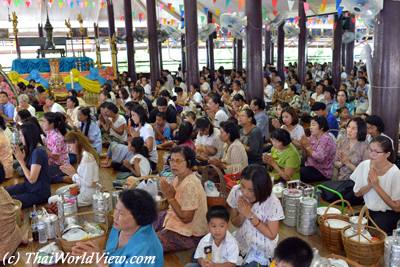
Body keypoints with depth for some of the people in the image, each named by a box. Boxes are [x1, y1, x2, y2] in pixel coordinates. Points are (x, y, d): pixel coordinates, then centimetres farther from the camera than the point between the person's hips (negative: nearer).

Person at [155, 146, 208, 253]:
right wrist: (167, 192, -11)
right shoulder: (178, 178, 0)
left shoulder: (190, 185, -27)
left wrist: (170, 197, -24)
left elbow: (186, 218, -25)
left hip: (190, 235, -9)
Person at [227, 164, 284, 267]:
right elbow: (235, 223, -3)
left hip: (262, 250, -3)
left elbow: (272, 235, -15)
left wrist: (250, 215, -25)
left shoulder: (272, 203, -26)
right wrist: (242, 214, -25)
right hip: (242, 243, 3)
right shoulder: (236, 191, -16)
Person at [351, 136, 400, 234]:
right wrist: (369, 185, -16)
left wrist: (377, 186, -22)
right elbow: (357, 193, 5)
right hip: (368, 209, 4)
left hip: (388, 213, -4)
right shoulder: (364, 165, -6)